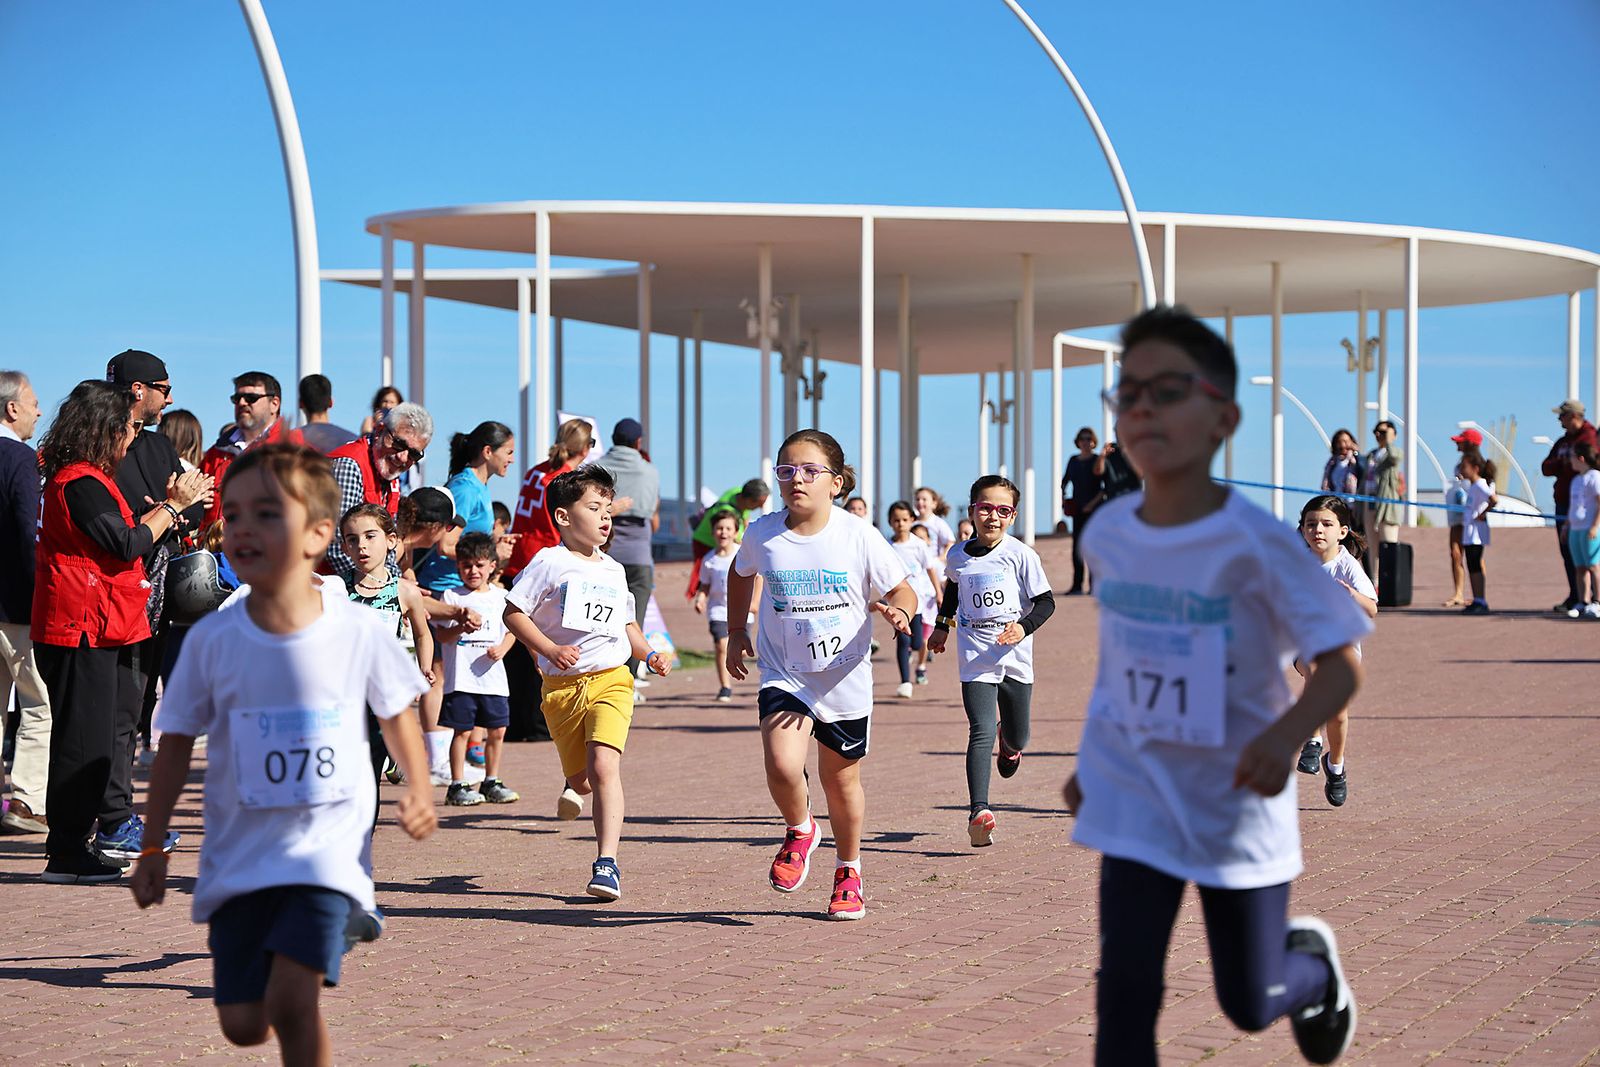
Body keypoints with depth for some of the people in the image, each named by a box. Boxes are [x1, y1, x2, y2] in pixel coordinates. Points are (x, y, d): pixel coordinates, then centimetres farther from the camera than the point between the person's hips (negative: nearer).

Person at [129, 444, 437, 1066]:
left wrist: (419, 789, -5)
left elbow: (395, 715, 9)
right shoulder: (211, 640, -6)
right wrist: (152, 849, 6)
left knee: (291, 1003, -19)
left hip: (328, 846, -2)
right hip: (239, 852, 2)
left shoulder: (360, 631, -8)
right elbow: (176, 745, 4)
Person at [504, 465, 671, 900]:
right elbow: (513, 613, -4)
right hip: (561, 685, -2)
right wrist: (550, 650, -16)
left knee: (604, 767, -19)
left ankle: (606, 862, -20)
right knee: (580, 778, 9)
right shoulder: (549, 563, -3)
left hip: (611, 680, 2)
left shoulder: (613, 570, 13)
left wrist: (649, 654, 10)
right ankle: (575, 788, 51)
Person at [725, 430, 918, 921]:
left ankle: (848, 873, 38)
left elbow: (903, 590, -6)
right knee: (783, 766, -23)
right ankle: (799, 832, 10)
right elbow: (741, 573, 16)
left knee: (842, 781, 14)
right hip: (783, 675, 0)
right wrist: (736, 631, 15)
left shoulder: (859, 536, -14)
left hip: (845, 679, 0)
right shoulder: (762, 534, -8)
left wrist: (898, 612, -29)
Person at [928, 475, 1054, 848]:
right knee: (981, 733, -18)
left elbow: (1046, 601, -5)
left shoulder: (1020, 555, -6)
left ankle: (1008, 742, 53)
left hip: (1016, 658, 0)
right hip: (976, 659, 0)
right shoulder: (958, 555, 3)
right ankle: (979, 811, -26)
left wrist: (1024, 627, -21)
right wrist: (942, 625, 28)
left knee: (1017, 739, 14)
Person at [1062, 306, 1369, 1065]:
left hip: (1237, 804, -2)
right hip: (1135, 799, 3)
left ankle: (1313, 958, 47)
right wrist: (1091, 760, 15)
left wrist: (1289, 732, -34)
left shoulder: (1257, 544, -19)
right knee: (1125, 992, -10)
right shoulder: (1106, 535, -5)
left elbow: (1341, 662, -16)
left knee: (1249, 1004, 11)